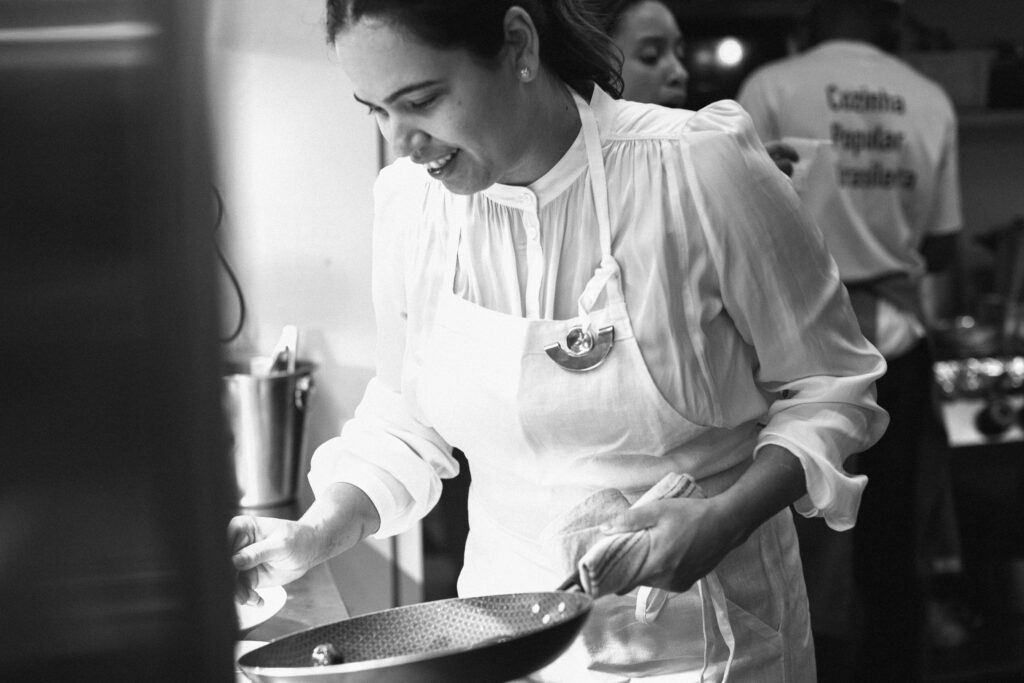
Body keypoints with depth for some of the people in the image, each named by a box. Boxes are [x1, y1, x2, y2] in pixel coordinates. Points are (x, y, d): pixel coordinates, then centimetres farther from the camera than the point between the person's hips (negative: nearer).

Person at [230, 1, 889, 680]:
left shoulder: (702, 166, -19)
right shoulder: (409, 200, -6)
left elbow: (830, 387, -9)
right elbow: (406, 419, 7)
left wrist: (725, 518, -23)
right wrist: (315, 535, -8)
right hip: (508, 625, 4)